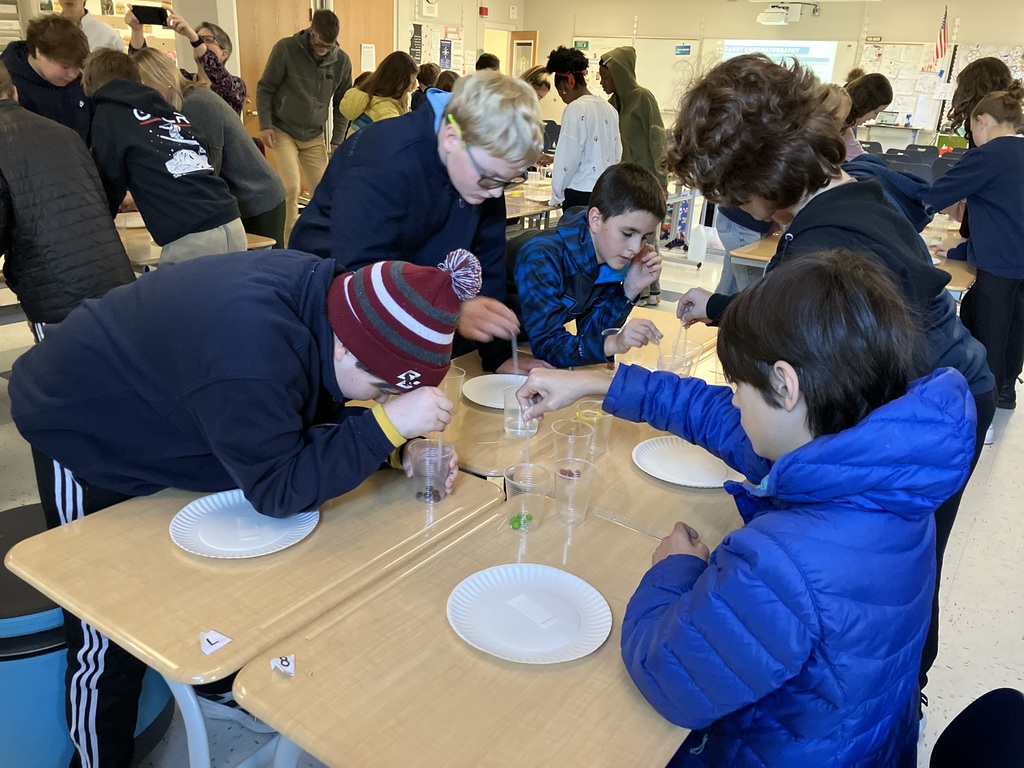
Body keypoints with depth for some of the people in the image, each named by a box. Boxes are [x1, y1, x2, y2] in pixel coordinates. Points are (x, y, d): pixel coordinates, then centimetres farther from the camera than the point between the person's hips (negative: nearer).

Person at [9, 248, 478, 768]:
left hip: (156, 421, 8)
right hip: (80, 433, -8)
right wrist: (388, 423, -39)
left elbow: (320, 413, -3)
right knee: (108, 641, 3)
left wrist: (399, 449, -18)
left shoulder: (328, 295, -18)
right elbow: (278, 491, -33)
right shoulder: (252, 357, -44)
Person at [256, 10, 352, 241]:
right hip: (283, 131, -3)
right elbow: (265, 89, -6)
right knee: (291, 188, -13)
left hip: (314, 136, 3)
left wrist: (337, 140, 1)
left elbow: (342, 104, 6)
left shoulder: (342, 61, -4)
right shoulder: (286, 49, -13)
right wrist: (265, 125, -13)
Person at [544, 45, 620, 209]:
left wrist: (556, 197, 0)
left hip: (581, 194, -8)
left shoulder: (576, 109, -11)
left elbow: (568, 158, -11)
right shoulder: (609, 108, 12)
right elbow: (617, 155, 15)